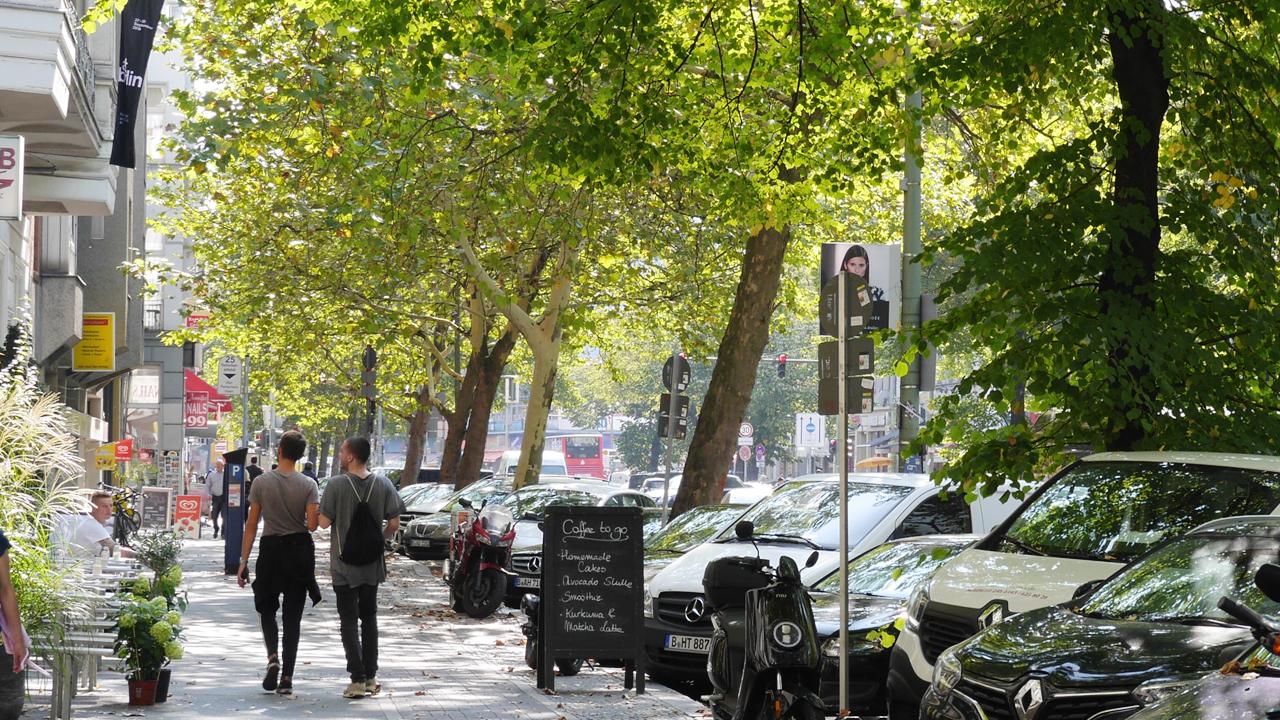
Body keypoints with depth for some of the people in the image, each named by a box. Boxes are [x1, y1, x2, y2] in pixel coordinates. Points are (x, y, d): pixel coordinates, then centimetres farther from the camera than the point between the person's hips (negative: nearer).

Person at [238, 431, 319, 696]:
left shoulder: (262, 482, -4)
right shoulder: (308, 485, -5)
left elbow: (252, 524, -3)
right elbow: (312, 524, -14)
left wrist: (243, 561, 2)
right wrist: (321, 514, 10)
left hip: (271, 548, -1)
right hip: (300, 550, 1)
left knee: (267, 607, 17)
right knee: (293, 615, 7)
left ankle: (273, 656, -9)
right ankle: (287, 677, 3)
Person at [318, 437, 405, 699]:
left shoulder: (336, 484, -13)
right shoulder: (383, 484, -2)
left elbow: (324, 521, -13)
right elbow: (394, 524, -2)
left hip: (344, 564, -4)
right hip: (373, 563, 4)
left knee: (349, 621, 1)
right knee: (369, 617, 17)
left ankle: (358, 680, -6)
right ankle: (370, 677, 18)